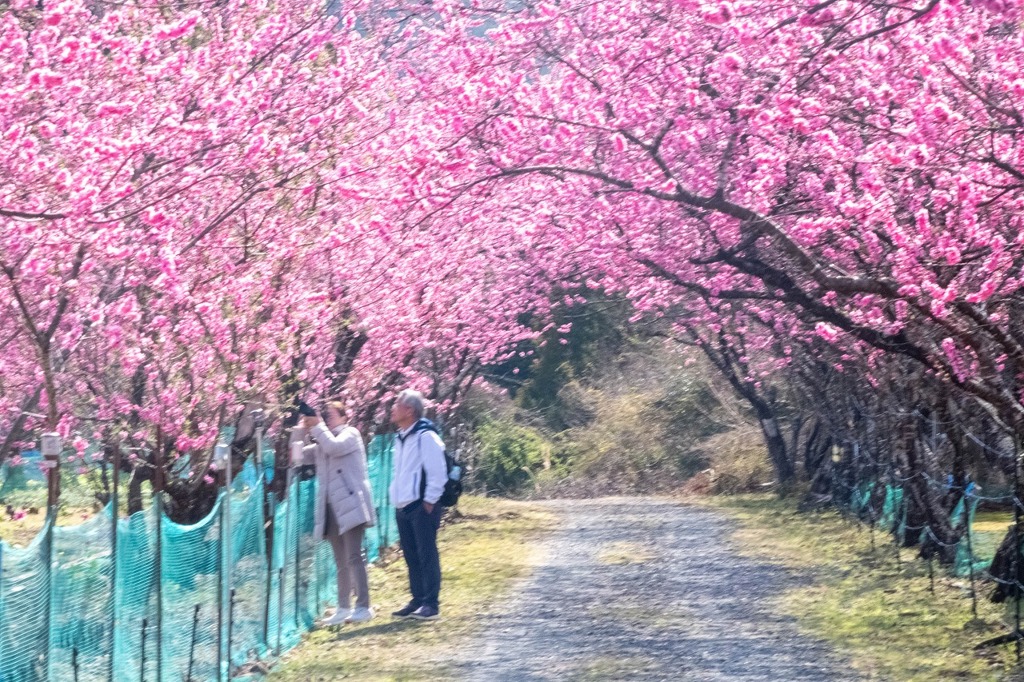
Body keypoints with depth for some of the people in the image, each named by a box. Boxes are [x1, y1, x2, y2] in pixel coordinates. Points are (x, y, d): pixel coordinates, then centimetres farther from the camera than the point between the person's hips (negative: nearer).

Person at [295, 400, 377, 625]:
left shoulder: (351, 434, 2)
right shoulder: (321, 442, 22)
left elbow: (334, 446, -18)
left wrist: (318, 427, -7)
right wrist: (303, 432, 3)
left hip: (350, 504, -7)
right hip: (331, 507, 7)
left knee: (353, 557, -12)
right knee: (341, 561, 9)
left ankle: (363, 607, -12)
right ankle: (344, 608, 13)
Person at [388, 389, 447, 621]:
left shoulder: (425, 436, -13)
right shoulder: (400, 438, 15)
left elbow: (437, 472, -16)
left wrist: (429, 501, -15)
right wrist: (395, 496, 16)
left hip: (421, 507, -9)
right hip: (403, 507, 9)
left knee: (427, 555, -5)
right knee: (411, 556, 11)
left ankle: (431, 604, -3)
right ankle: (418, 601, 18)